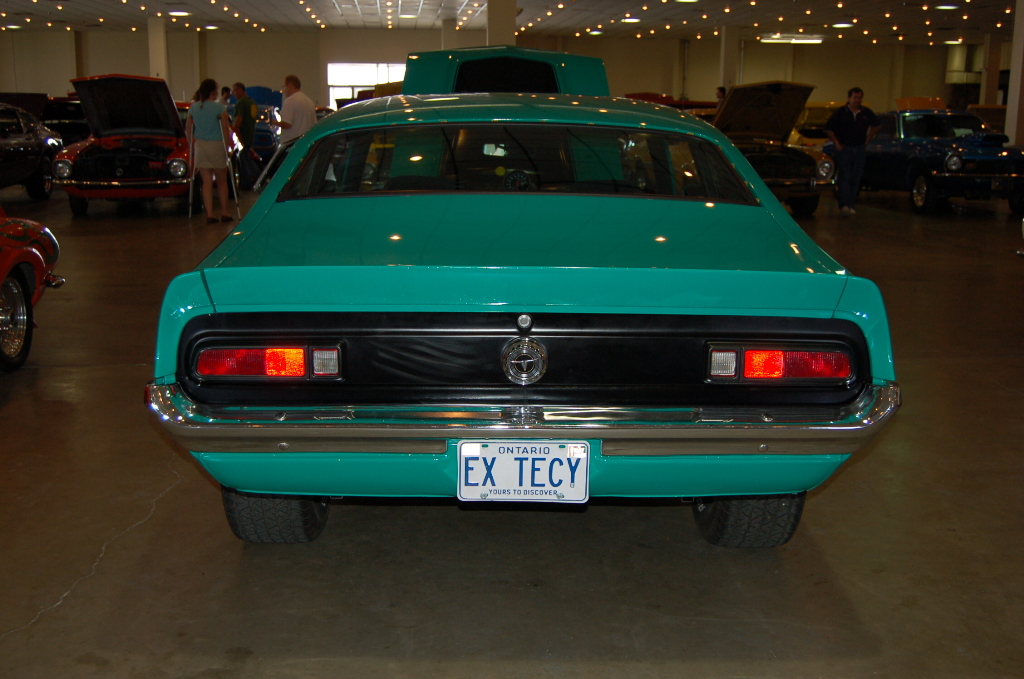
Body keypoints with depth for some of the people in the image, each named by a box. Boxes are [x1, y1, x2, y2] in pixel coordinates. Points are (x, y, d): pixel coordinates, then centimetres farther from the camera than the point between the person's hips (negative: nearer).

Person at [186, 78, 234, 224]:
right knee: (222, 181, 10)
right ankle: (224, 213, 11)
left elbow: (188, 128, 8)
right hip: (217, 146, -3)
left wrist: (190, 144, 18)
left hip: (200, 146, 3)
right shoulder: (219, 107, -9)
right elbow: (225, 129, -9)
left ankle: (210, 214, 0)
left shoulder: (193, 107, 4)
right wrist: (227, 145, 0)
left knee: (207, 182, 6)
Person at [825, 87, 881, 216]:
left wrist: (868, 138, 15)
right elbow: (828, 129, 1)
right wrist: (836, 143, -4)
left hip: (859, 149, 4)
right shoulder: (840, 112, -3)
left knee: (855, 179, 4)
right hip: (844, 149, -4)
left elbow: (876, 125, 24)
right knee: (844, 177, -12)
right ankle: (844, 205, -19)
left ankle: (850, 205, 10)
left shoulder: (866, 113, 7)